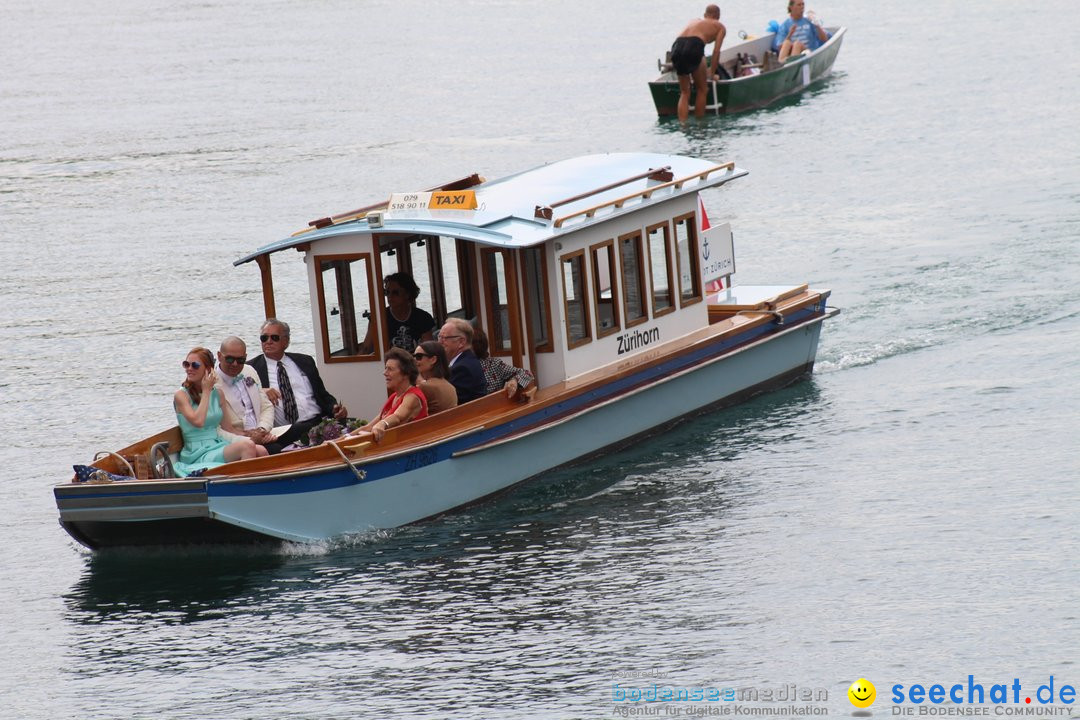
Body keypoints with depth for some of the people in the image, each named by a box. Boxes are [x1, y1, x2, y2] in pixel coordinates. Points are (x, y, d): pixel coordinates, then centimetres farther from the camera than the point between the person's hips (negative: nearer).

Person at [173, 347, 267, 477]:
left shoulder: (217, 393, 13)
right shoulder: (181, 395, -3)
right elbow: (198, 421, -20)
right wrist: (206, 391, -8)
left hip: (219, 445, 6)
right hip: (198, 455, -6)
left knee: (260, 451, -20)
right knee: (247, 446, -28)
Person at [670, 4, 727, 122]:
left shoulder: (694, 21, 36)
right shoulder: (720, 26, 22)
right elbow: (716, 51, 14)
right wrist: (712, 73, 22)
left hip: (677, 46, 5)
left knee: (684, 93, 14)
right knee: (702, 90, 14)